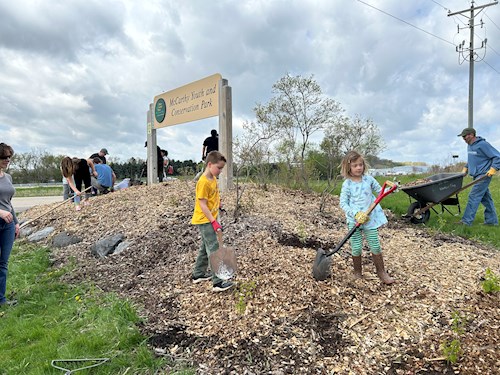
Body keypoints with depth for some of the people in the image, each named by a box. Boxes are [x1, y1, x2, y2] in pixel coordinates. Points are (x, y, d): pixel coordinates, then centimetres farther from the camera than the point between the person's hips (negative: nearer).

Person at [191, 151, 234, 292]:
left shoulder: (213, 179, 7)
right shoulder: (203, 182, -21)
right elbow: (202, 205, -22)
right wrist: (214, 222, -24)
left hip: (210, 219, 9)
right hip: (205, 220, -9)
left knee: (206, 247, 19)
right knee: (214, 248, -8)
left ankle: (198, 274, 33)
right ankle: (218, 282, -3)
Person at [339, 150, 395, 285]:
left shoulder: (369, 179, 0)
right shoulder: (347, 184, -8)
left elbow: (380, 191, 10)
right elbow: (343, 203, -9)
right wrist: (356, 214, -21)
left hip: (370, 219, 2)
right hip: (354, 221, -2)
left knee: (375, 247, 8)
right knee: (356, 248, 4)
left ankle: (381, 272, 23)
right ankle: (357, 272, 24)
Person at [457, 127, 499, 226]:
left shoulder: (482, 145, -15)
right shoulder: (469, 146, 13)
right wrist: (465, 169, 18)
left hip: (483, 175, -9)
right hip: (477, 176, 9)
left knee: (473, 196, -12)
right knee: (486, 198, 13)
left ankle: (467, 221, -11)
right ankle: (492, 220, 20)